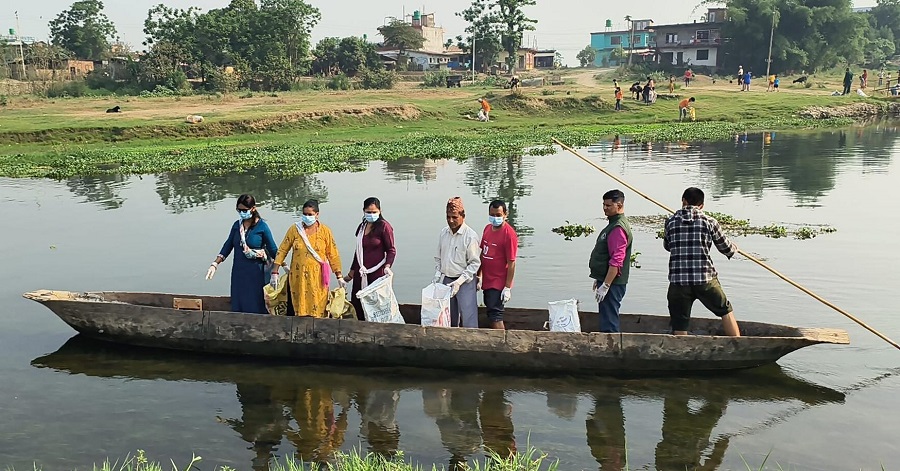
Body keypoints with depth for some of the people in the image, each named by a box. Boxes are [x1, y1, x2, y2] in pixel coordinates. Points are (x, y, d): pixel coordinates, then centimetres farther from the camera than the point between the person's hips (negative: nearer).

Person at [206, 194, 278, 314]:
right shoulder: (237, 225, 6)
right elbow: (228, 245, 10)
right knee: (238, 305, 8)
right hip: (238, 272, 5)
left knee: (255, 307, -1)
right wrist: (215, 264, 4)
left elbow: (272, 249, -3)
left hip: (256, 272, -5)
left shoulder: (262, 226, -8)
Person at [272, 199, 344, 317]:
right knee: (298, 309, 2)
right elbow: (282, 250, 6)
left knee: (316, 311, -1)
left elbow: (333, 255, 3)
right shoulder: (294, 229, 4)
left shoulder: (325, 231, 2)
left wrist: (339, 276, 1)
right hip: (298, 277, 1)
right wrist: (275, 272, 2)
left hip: (317, 278, -1)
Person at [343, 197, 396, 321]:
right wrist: (351, 273, 25)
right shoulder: (362, 226, 15)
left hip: (377, 273, -6)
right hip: (360, 274, 6)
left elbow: (391, 250, -6)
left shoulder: (384, 226, -4)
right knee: (356, 304, 3)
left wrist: (387, 266, -23)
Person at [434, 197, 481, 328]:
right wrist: (437, 275, 3)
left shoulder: (471, 236, -12)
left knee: (467, 319, -7)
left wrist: (459, 281, -19)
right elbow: (438, 258, 16)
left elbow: (475, 263, -12)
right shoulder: (443, 232, 6)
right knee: (449, 318, 13)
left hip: (465, 282, -6)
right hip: (446, 280, 6)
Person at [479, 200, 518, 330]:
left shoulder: (509, 234, -17)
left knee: (495, 315, -6)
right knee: (492, 313, 16)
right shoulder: (487, 228, 7)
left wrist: (507, 288, -18)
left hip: (499, 283, -8)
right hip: (487, 281, 8)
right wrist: (478, 276, 18)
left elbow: (511, 263, -17)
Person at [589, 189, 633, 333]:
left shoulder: (618, 228, -18)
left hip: (612, 283, -11)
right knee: (608, 319, 17)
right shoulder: (613, 225, 16)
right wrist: (599, 279, 26)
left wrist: (605, 285, -25)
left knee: (609, 323, -8)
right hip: (606, 280, 11)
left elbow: (616, 261, -25)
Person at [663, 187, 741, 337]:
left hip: (677, 280, 1)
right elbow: (727, 249, 11)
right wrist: (734, 248, 34)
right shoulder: (709, 221, 2)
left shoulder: (671, 221, 6)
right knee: (726, 311, 21)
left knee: (679, 328, 7)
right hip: (705, 279, -1)